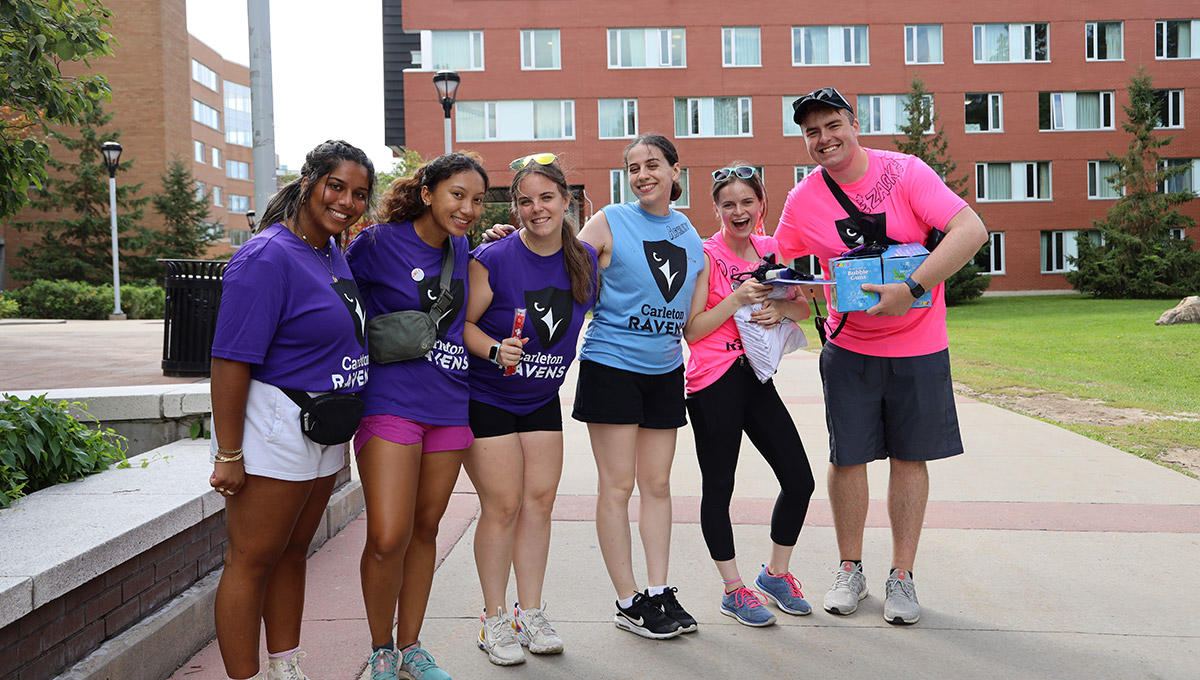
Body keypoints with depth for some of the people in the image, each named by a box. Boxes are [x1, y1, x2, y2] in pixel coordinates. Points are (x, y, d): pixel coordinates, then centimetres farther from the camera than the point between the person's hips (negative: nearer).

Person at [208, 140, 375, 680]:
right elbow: (231, 360, -21)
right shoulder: (268, 257, -17)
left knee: (292, 552, 18)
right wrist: (228, 454, -21)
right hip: (273, 429, -9)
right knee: (252, 560, 1)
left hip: (324, 431, 9)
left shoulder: (334, 253, 10)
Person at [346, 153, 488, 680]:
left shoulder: (461, 248, 9)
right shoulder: (378, 242, -8)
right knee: (387, 539, -10)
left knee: (425, 529, 13)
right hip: (390, 404, -5)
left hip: (448, 406, 6)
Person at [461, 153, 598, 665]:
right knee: (502, 505, -4)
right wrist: (496, 351, -29)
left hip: (543, 400, 5)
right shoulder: (493, 259, -17)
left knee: (540, 501, 5)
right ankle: (494, 620, 12)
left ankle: (530, 614, 19)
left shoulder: (586, 260, -1)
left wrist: (551, 365, 8)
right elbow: (461, 324, -13)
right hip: (487, 398, -5)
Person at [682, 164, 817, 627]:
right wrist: (738, 299, -19)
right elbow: (691, 330, -10)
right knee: (719, 487, 4)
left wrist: (780, 309, -5)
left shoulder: (770, 250, 9)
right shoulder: (706, 255, -7)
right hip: (714, 383, -6)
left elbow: (803, 307, 16)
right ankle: (734, 590, 19)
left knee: (799, 480, 6)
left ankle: (776, 573, 27)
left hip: (756, 376, 6)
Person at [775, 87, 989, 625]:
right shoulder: (802, 200, -4)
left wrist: (911, 289, -31)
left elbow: (971, 229, -22)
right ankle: (850, 570, 24)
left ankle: (902, 575, 20)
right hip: (849, 348, 2)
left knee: (910, 457, 6)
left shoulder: (904, 171, -12)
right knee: (847, 457, 4)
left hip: (918, 345, -1)